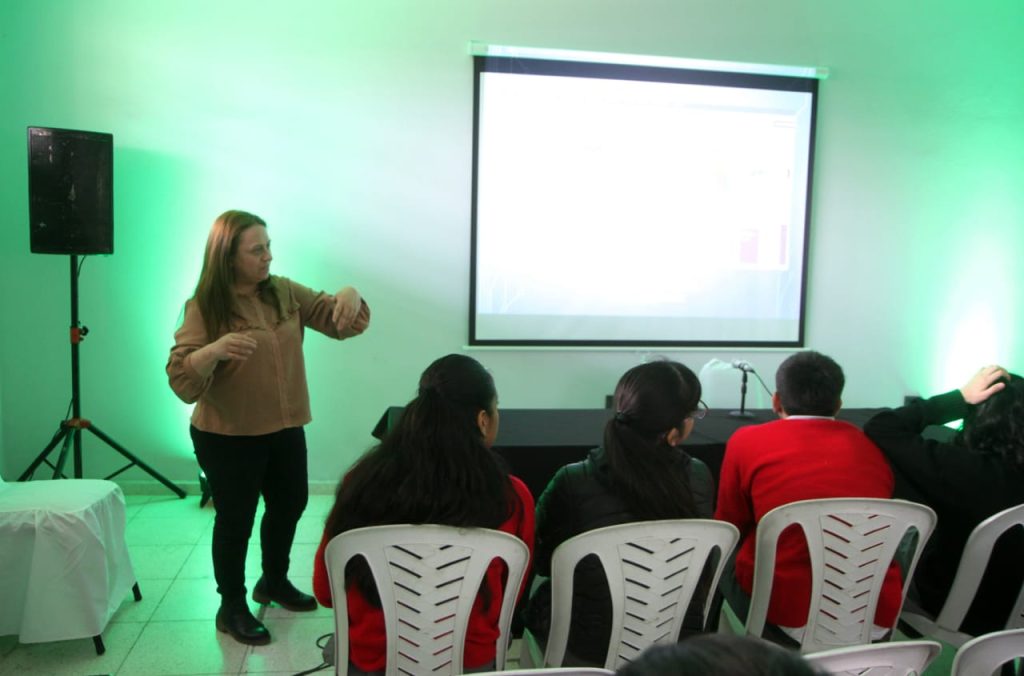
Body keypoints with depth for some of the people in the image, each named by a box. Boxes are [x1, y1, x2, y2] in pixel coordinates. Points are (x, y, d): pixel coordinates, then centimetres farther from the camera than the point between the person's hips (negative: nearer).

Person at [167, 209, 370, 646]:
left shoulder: (285, 292, -1)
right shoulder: (204, 308, -16)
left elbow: (337, 321, -3)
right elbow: (181, 379, -22)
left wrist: (349, 296, -26)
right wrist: (214, 350, -42)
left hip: (285, 429, 6)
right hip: (227, 437, -6)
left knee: (290, 506, 20)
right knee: (235, 520, 8)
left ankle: (274, 582, 45)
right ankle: (231, 608, 29)